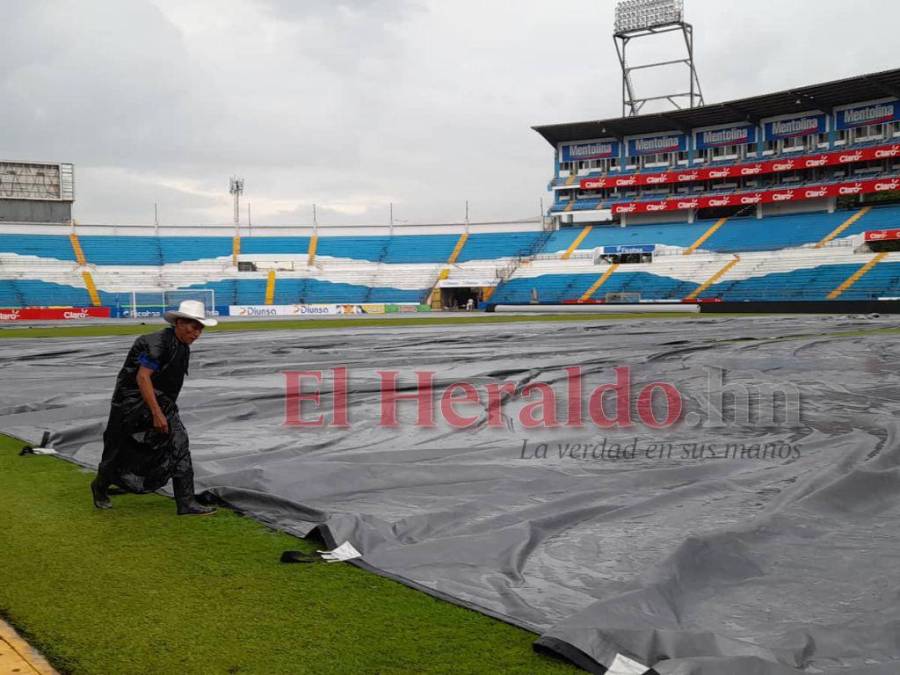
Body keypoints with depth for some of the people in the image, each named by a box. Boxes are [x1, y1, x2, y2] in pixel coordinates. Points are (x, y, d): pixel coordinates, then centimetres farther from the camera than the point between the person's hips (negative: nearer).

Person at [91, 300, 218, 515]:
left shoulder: (183, 348, 5)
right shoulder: (159, 342, -23)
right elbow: (142, 377, -29)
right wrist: (157, 414, -31)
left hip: (161, 403, 8)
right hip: (134, 403, -7)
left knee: (178, 445, -10)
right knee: (121, 453, 9)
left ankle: (186, 503, -12)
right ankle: (100, 487, 40)